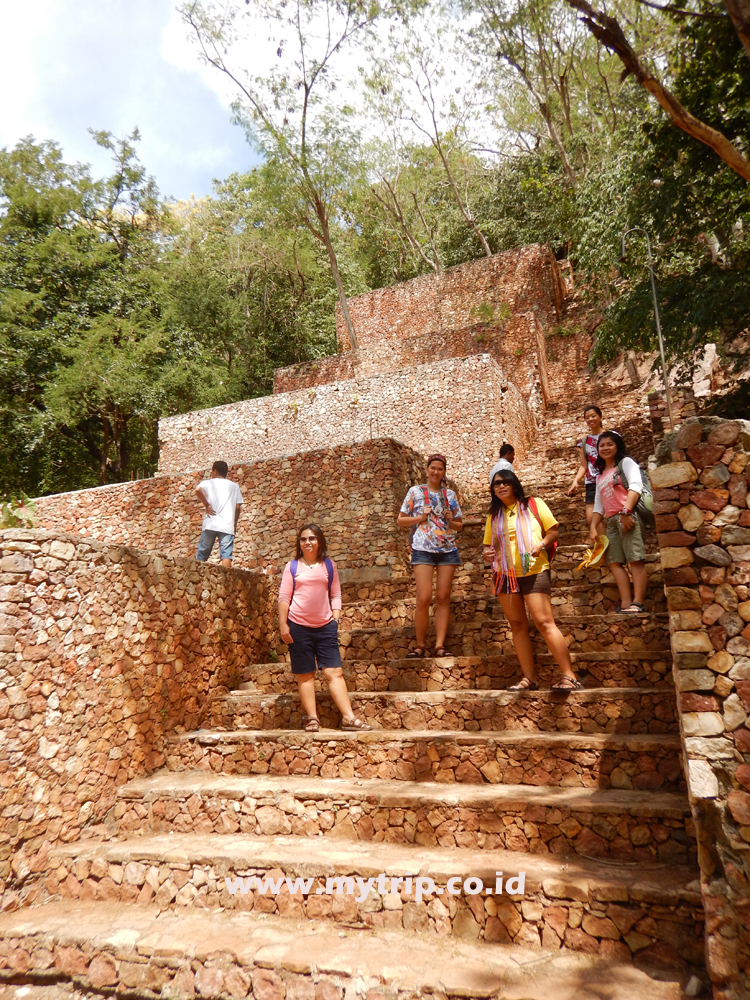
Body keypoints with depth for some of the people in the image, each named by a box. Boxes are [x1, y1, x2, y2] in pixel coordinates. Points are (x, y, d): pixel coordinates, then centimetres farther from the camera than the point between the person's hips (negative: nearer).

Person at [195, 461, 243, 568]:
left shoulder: (208, 483, 9)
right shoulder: (234, 486, 15)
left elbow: (198, 490, -14)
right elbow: (238, 507, 9)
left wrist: (207, 505, -4)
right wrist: (235, 523, 19)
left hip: (210, 524, 0)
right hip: (227, 526, 1)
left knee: (201, 555, 10)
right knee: (226, 554, -7)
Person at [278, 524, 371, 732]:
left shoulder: (329, 566, 8)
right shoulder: (292, 566, 2)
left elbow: (336, 595, 11)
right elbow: (284, 597, 1)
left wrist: (336, 619, 1)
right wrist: (283, 625, -4)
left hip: (325, 627, 1)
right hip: (298, 627, -1)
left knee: (334, 672, -2)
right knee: (305, 674, 5)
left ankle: (348, 717, -2)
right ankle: (311, 718, 11)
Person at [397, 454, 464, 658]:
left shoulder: (450, 495, 13)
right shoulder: (415, 492, 7)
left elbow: (460, 525, 18)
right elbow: (400, 521, 7)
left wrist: (451, 520, -3)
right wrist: (421, 517, -7)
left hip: (448, 550, 3)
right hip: (423, 550, -3)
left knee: (443, 597, -1)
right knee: (424, 598, -11)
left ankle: (440, 645, 2)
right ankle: (420, 645, 1)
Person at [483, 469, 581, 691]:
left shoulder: (533, 504, 4)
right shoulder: (493, 515, 14)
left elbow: (553, 531, 3)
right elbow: (488, 545, 18)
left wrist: (541, 545, -17)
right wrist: (487, 554, -5)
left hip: (533, 571, -5)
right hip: (504, 575, 5)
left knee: (544, 622, -11)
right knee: (517, 624, 5)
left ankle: (569, 676, -8)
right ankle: (529, 678, 9)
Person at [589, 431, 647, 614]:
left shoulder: (626, 462, 7)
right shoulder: (600, 475, 27)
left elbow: (636, 485, -11)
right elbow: (598, 505, 24)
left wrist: (625, 512, -22)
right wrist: (593, 527, 10)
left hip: (629, 516, -8)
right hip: (611, 521, 8)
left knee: (635, 559, -13)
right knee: (615, 561, -2)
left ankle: (638, 603, -20)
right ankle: (625, 604, -6)